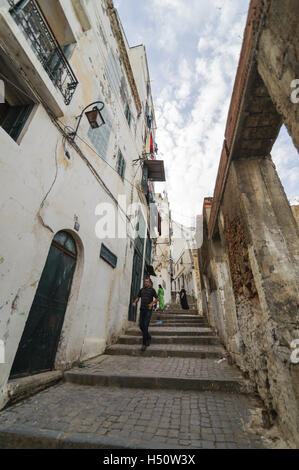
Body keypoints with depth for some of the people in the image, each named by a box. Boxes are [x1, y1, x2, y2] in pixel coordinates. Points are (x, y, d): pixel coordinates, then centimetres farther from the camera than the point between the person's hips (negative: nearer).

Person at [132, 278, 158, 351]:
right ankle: (148, 337, 31)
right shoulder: (142, 290, 12)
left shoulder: (152, 290, 1)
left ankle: (144, 344, 1)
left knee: (145, 326, -10)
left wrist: (152, 303, -12)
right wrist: (135, 302, -4)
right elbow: (138, 298, 16)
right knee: (141, 326, 6)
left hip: (148, 310, -4)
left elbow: (157, 298, 4)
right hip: (142, 309, 5)